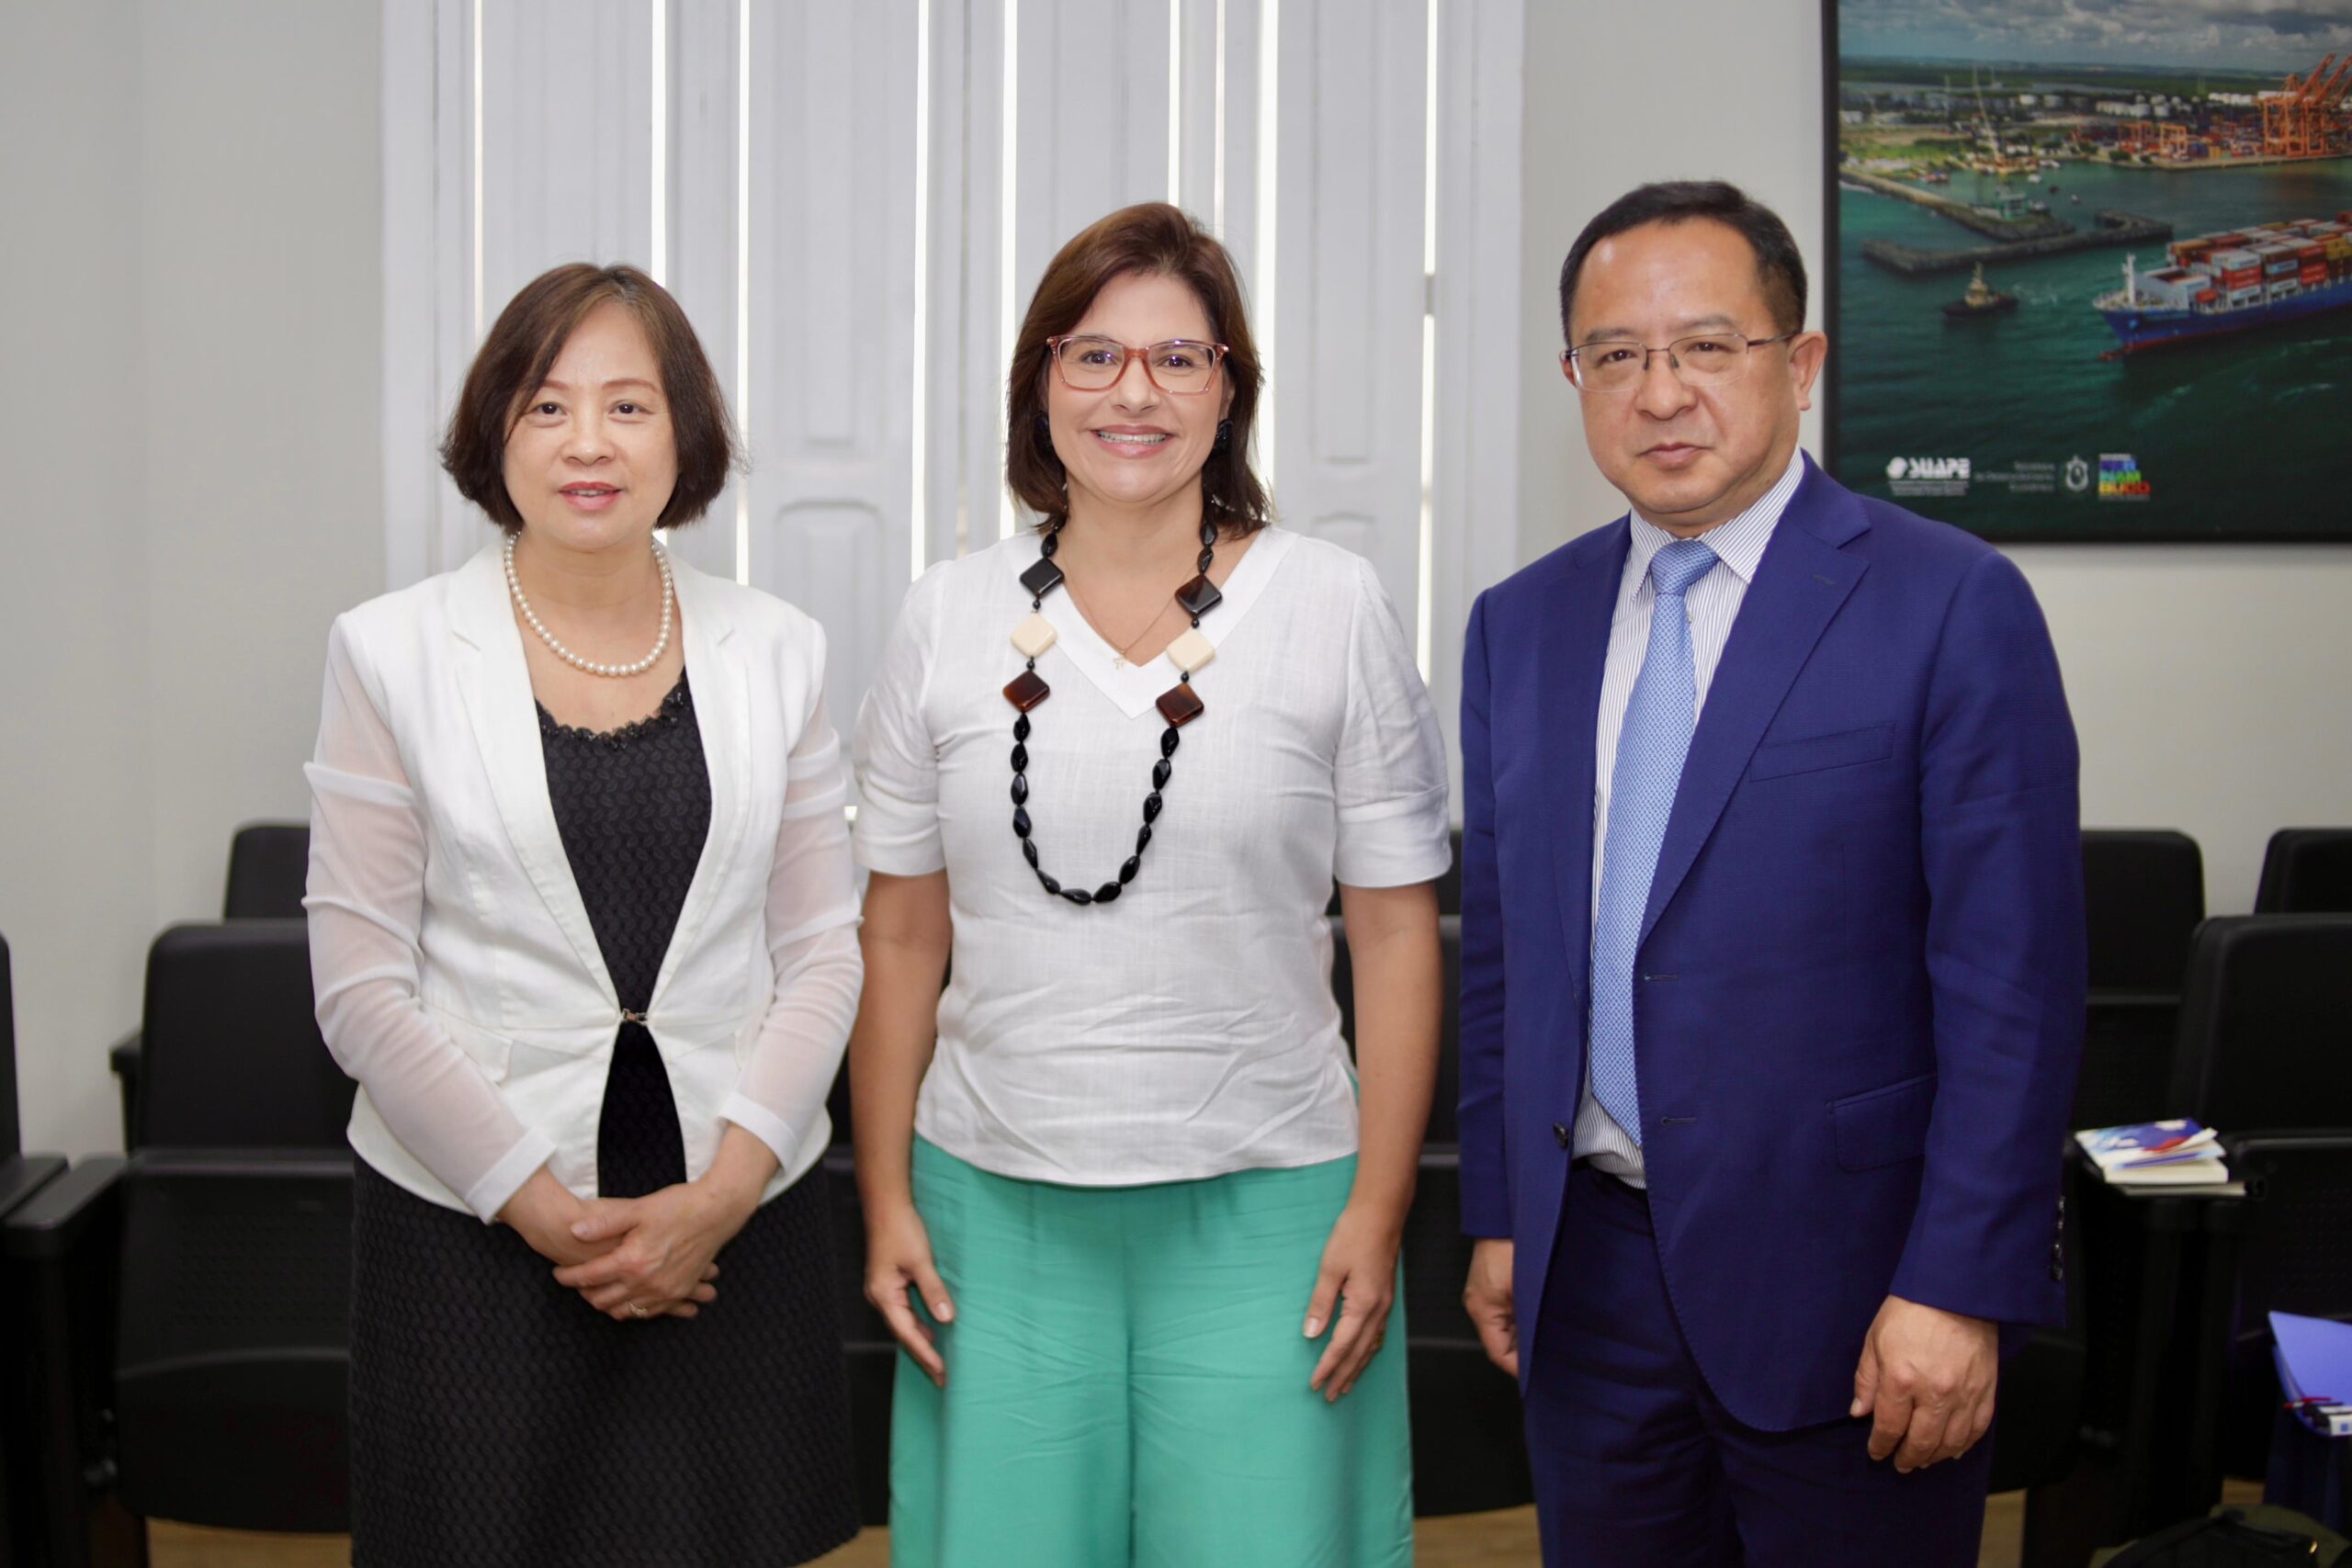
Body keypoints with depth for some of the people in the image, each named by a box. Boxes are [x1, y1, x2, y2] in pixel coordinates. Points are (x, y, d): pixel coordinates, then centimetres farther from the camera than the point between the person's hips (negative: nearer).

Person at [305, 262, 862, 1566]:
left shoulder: (774, 651, 4)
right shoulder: (391, 651, -2)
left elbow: (822, 953, 3)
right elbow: (361, 986, -5)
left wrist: (723, 1192, -8)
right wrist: (542, 1206, -9)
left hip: (736, 1223, 2)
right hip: (474, 1225, -2)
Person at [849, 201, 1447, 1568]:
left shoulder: (1333, 607, 0)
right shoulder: (951, 617, 5)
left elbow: (1396, 933, -1)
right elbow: (902, 938, 9)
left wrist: (1378, 1213, -5)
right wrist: (886, 1200, 6)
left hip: (1260, 1207, -1)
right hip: (996, 1204, 2)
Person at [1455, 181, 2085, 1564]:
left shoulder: (1954, 605, -8)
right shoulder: (1521, 624, 8)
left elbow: (2014, 975, -12)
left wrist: (1959, 1287, -15)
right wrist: (1499, 1218, 11)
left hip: (1841, 1281, -4)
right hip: (1592, 1268, 5)